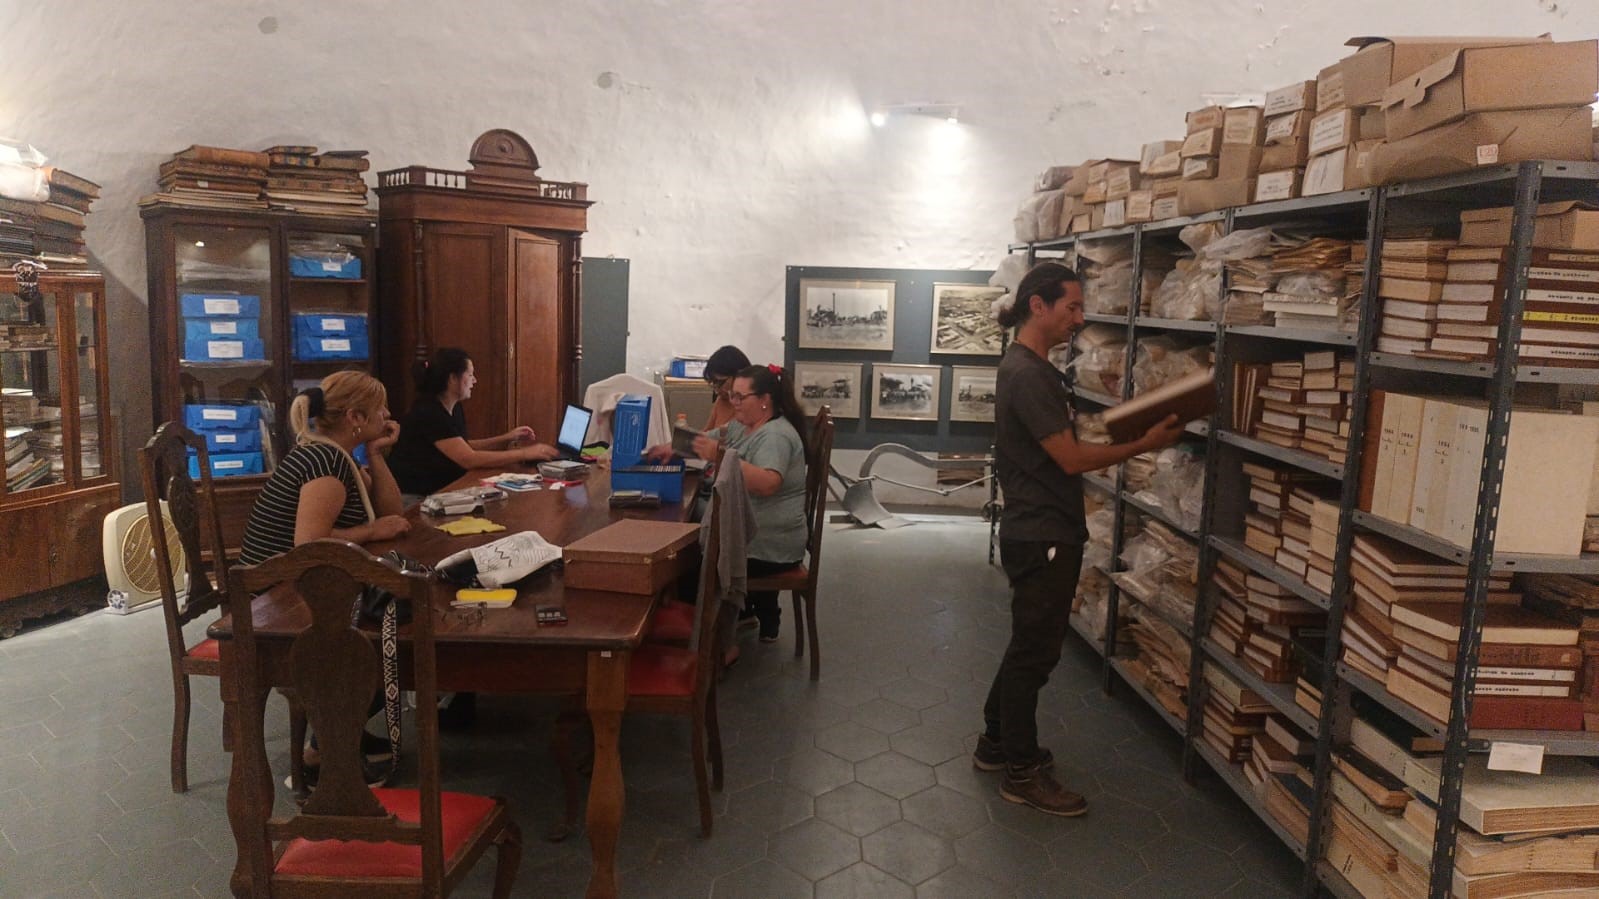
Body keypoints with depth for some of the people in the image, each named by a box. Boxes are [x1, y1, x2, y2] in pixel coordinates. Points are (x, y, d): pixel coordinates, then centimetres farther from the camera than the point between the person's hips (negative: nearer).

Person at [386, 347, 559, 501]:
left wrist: (506, 439, 6)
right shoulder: (428, 413, -21)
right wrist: (524, 454, -23)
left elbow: (463, 448, 18)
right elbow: (469, 459, -26)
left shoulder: (455, 410, 6)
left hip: (441, 491, 9)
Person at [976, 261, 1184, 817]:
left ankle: (997, 744, 33)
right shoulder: (1026, 375, -20)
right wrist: (1145, 445, -12)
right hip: (1042, 537, -10)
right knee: (1034, 652, 1)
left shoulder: (1033, 368, 13)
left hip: (1042, 532, 10)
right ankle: (1022, 772, 14)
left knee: (1030, 646, 19)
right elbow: (1071, 458, -20)